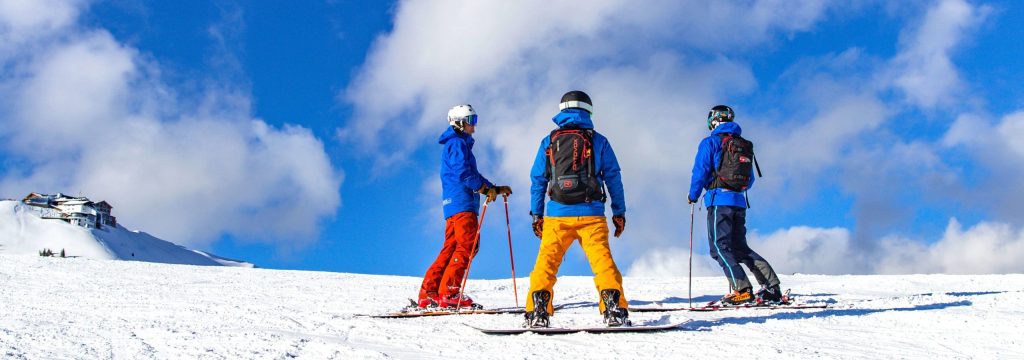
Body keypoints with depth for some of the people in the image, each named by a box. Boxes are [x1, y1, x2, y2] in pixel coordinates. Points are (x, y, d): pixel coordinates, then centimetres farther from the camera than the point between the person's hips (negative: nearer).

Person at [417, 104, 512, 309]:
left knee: (451, 248, 7)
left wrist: (496, 189, 25)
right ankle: (449, 293, -17)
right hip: (461, 202, -10)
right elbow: (464, 172, -17)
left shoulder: (461, 144, 28)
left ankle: (428, 293, 4)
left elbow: (472, 175, 31)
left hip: (453, 206, 10)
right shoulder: (457, 143, -4)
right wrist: (485, 189, -13)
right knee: (467, 246, -13)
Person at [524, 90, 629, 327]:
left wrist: (536, 214, 13)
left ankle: (537, 312, -5)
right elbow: (613, 178, 8)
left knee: (546, 261, 3)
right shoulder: (599, 141, 7)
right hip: (591, 215, -1)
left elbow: (538, 180, 9)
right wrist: (619, 212, 13)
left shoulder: (549, 142, 10)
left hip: (557, 215, 1)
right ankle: (614, 309, -11)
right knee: (602, 259, 0)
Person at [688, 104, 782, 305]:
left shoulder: (710, 143, -2)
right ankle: (771, 287, 4)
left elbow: (700, 172, -8)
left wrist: (693, 195, 6)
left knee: (720, 247, -6)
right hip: (739, 201, 7)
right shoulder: (745, 146, 17)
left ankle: (741, 290, -21)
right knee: (740, 247, 13)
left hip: (719, 200, -6)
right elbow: (750, 180, 22)